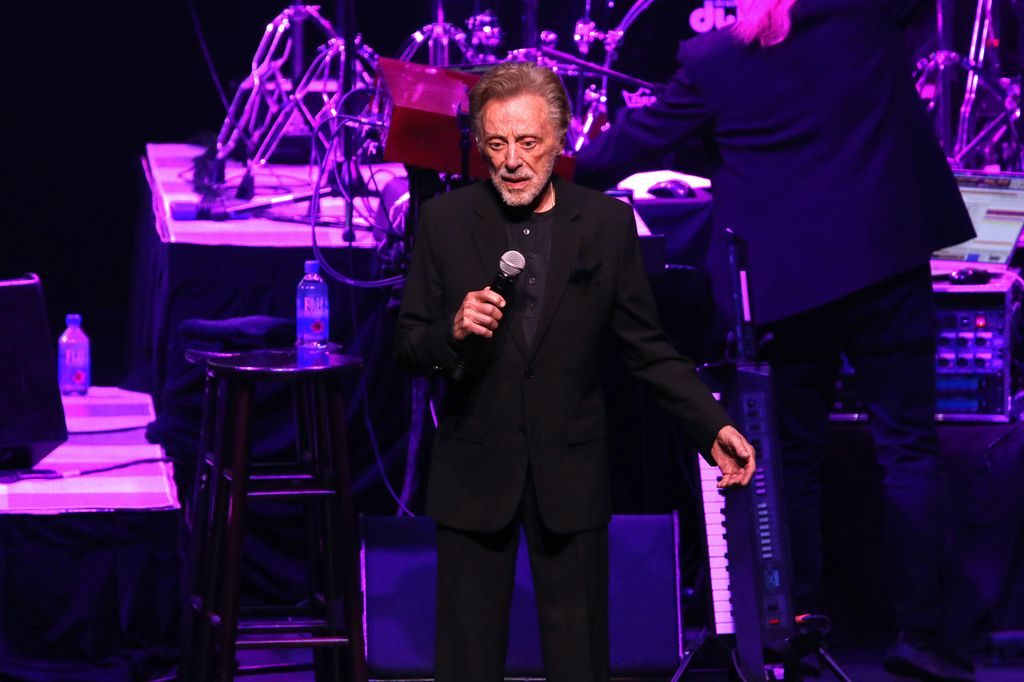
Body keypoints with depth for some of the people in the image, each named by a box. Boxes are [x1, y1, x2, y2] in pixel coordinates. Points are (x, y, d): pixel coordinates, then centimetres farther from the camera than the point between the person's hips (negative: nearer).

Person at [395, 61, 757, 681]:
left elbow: (647, 346, 3)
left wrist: (715, 427, -7)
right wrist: (454, 330, -19)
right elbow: (409, 348, 3)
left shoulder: (607, 223, -1)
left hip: (571, 473, 0)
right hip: (474, 476, 0)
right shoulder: (445, 222, -1)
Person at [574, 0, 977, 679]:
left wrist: (569, 173, 24)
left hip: (783, 282, 1)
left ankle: (803, 621, 13)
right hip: (885, 260, -1)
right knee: (908, 447, 3)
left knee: (796, 458, 12)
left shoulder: (711, 59, -3)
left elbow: (638, 140, 8)